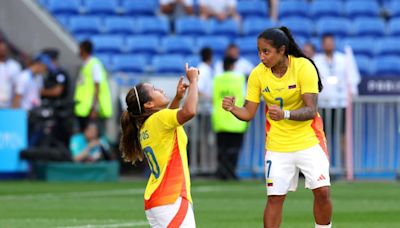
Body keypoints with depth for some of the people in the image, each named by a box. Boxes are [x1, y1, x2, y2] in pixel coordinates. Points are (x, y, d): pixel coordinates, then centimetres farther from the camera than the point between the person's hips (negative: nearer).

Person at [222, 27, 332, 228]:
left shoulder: (304, 67, -17)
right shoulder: (258, 74, -8)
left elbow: (311, 110, -23)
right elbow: (248, 113, -3)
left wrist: (285, 114, -40)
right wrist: (232, 108, -24)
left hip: (309, 141, -2)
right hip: (277, 145, 2)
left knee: (322, 191, -9)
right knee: (275, 197, -1)